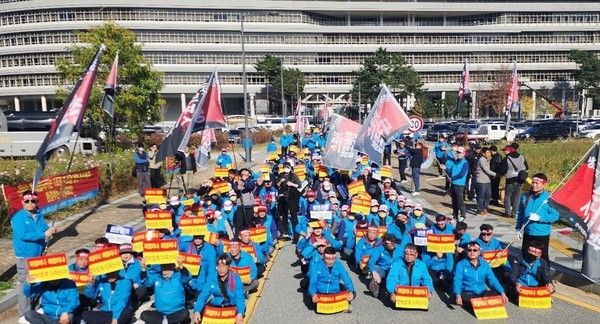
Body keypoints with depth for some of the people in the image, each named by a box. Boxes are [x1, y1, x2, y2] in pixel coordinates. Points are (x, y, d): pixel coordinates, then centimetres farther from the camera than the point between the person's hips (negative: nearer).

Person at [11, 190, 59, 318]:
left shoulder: (39, 215, 5)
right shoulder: (18, 217, -14)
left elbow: (44, 229, 3)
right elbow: (23, 235, -23)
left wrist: (50, 230, -20)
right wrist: (44, 234, -26)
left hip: (39, 255, 6)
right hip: (25, 257, -6)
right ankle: (25, 315, 9)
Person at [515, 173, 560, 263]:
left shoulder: (549, 198, -15)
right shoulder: (526, 196, -1)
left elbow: (555, 215, -16)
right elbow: (520, 213, 8)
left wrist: (539, 218, -26)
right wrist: (518, 228, 7)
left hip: (542, 234, -5)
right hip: (527, 233, 5)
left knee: (543, 257, 5)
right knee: (525, 254, 19)